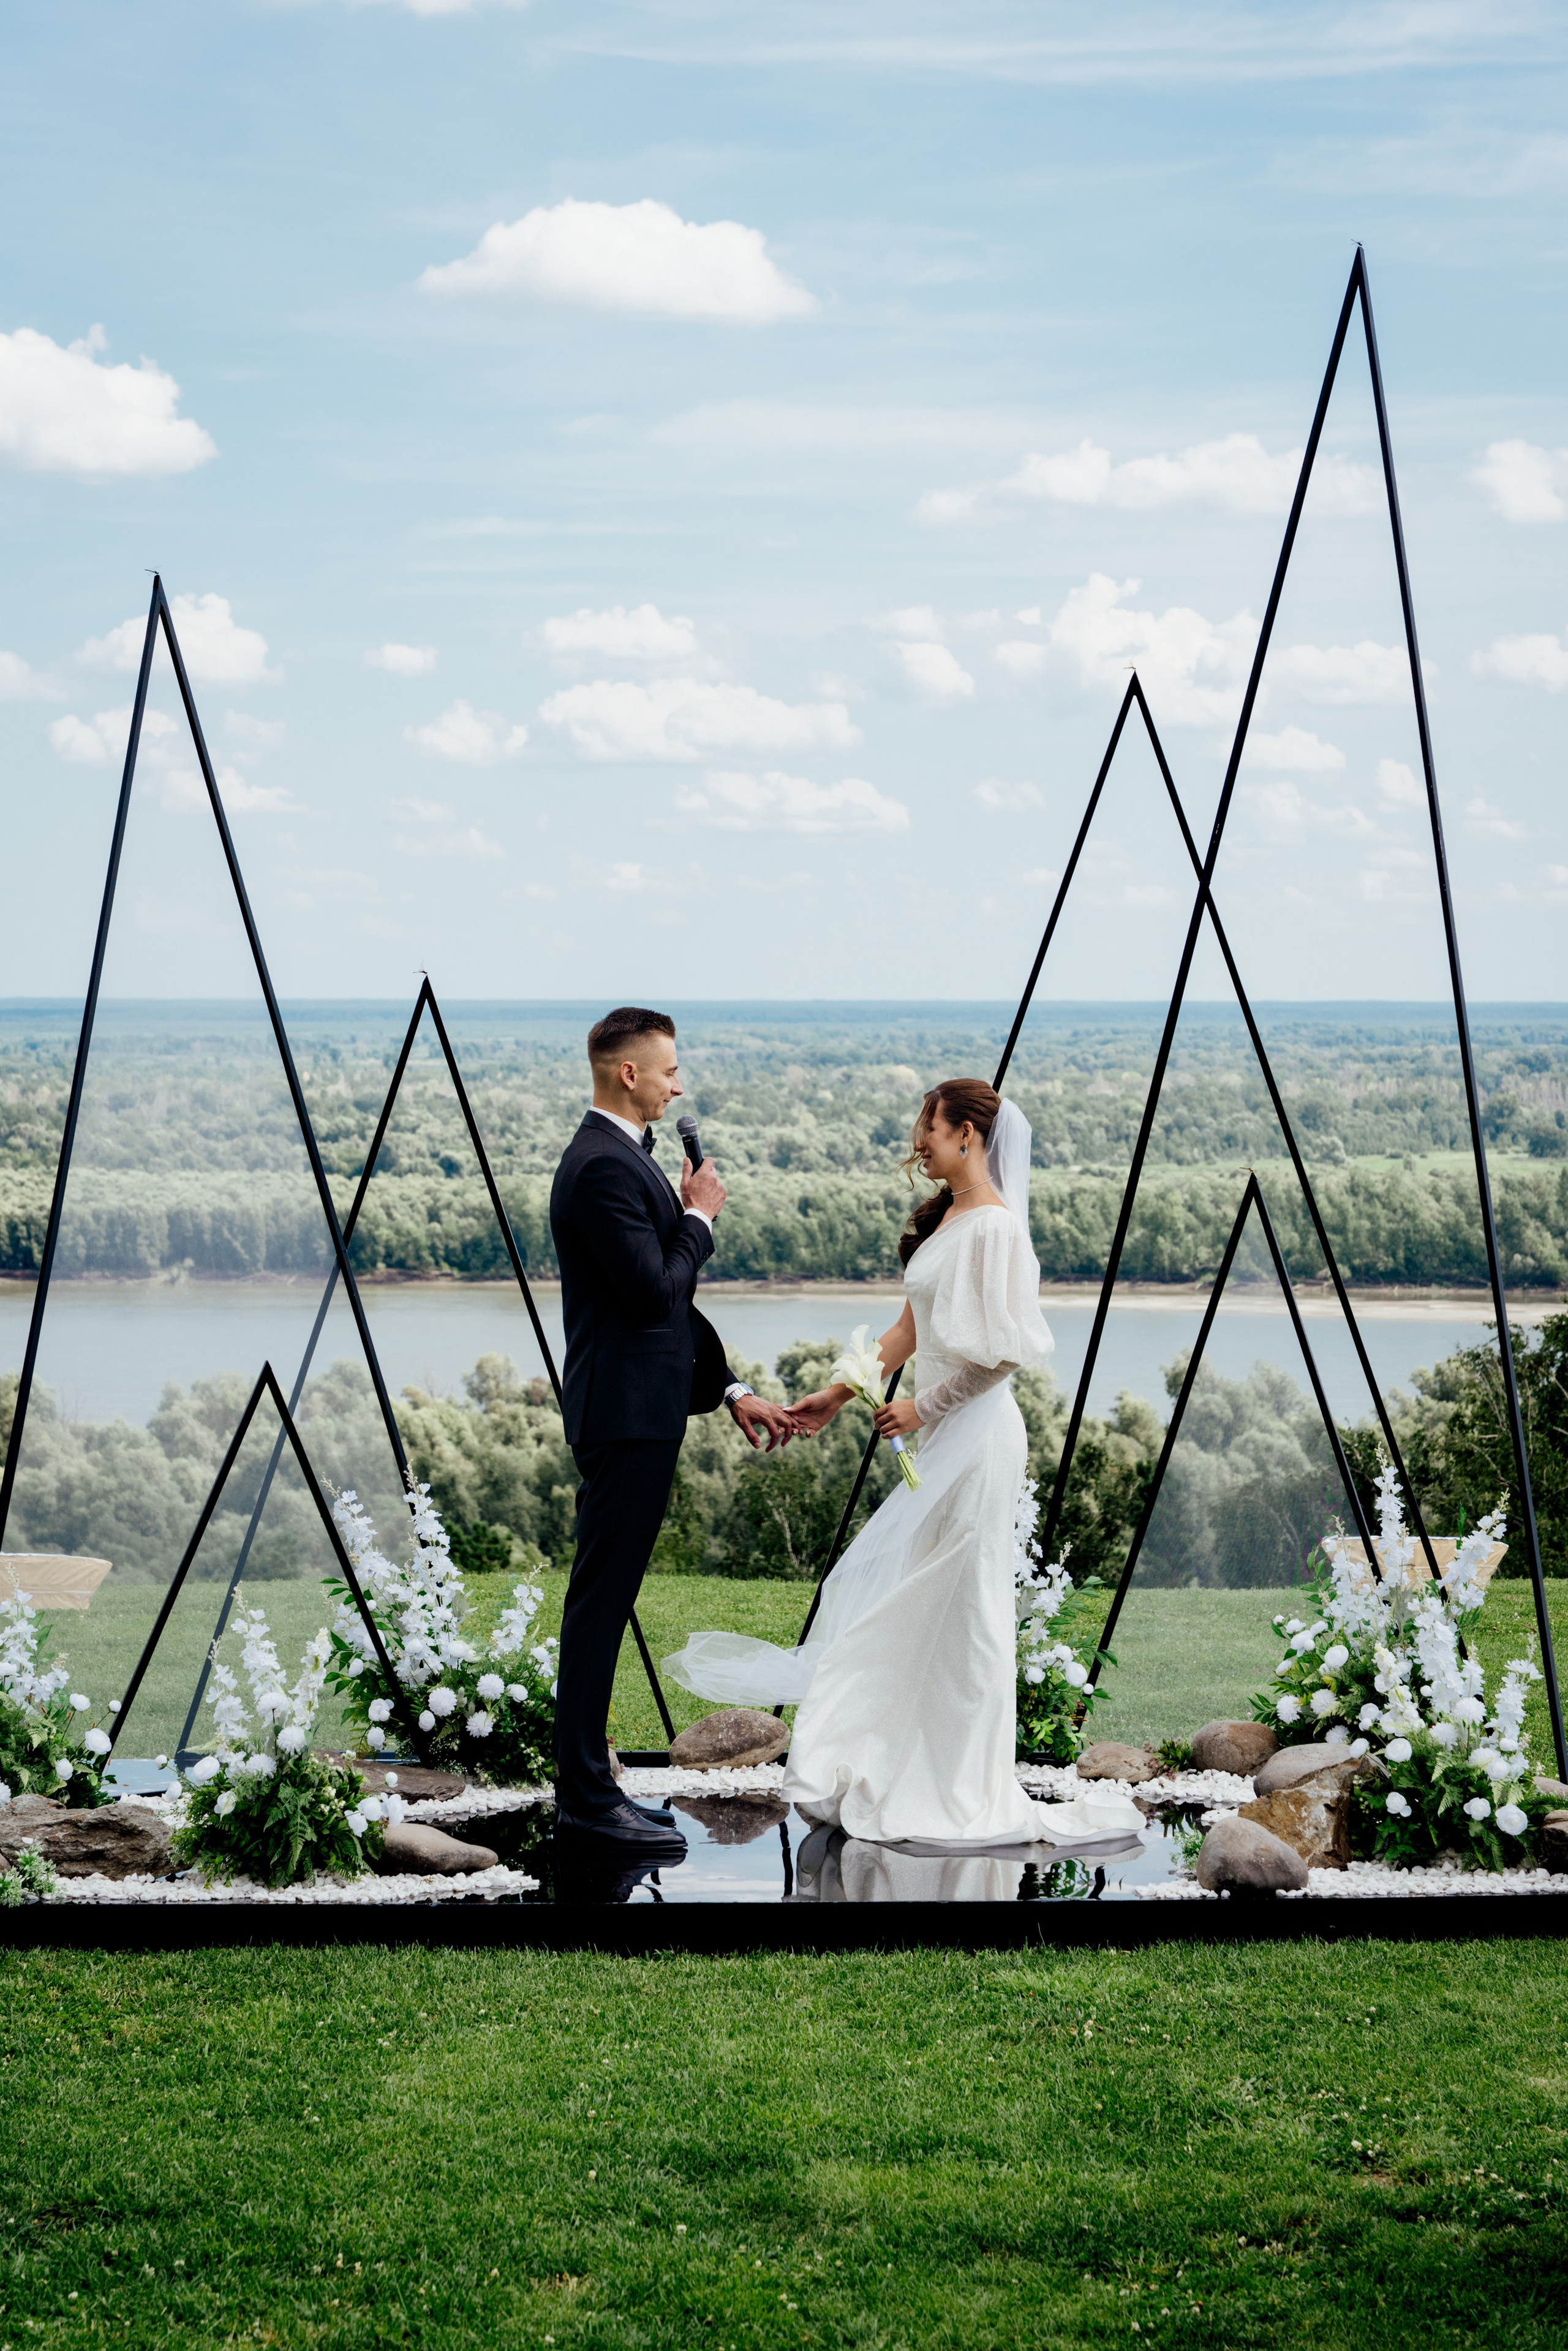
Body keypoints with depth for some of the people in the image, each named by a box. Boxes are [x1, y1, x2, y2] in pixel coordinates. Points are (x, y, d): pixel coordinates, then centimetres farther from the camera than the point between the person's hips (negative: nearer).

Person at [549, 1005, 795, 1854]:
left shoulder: (625, 1158, 16)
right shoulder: (603, 1166, -17)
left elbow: (669, 1299, 19)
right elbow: (655, 1292, -22)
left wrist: (731, 1390, 16)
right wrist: (699, 1217, -6)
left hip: (642, 1414, 10)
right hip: (626, 1416, -10)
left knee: (605, 1601, 13)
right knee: (601, 1602, -5)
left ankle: (585, 1783, 20)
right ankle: (586, 1794, 1)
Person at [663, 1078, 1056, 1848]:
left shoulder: (994, 1227, -15)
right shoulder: (943, 1219, 13)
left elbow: (1004, 1351, -20)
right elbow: (909, 1330, 17)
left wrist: (925, 1408, -15)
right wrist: (837, 1396, 15)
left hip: (972, 1433, -9)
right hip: (937, 1438, 9)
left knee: (960, 1605, -2)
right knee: (895, 1594, 12)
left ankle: (969, 1794, 8)